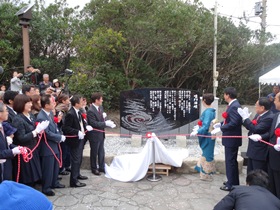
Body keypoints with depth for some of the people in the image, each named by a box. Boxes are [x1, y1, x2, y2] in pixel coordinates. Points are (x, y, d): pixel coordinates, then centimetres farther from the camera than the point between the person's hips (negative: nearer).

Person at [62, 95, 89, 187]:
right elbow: (65, 128, -23)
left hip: (80, 138, 9)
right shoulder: (70, 114, -23)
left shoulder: (78, 112, 4)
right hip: (75, 140, -9)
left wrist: (86, 127, 4)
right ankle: (73, 181, 10)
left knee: (79, 158, 22)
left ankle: (77, 174, 41)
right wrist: (77, 132, -27)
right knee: (76, 160, -1)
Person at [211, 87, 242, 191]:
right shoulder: (233, 105, 10)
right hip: (231, 138, 10)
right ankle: (233, 181, 34)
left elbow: (234, 123, -27)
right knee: (232, 161, 20)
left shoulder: (234, 106, -21)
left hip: (232, 139, -10)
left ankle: (231, 185, 13)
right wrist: (221, 123, 8)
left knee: (230, 161, 1)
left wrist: (220, 128, -22)